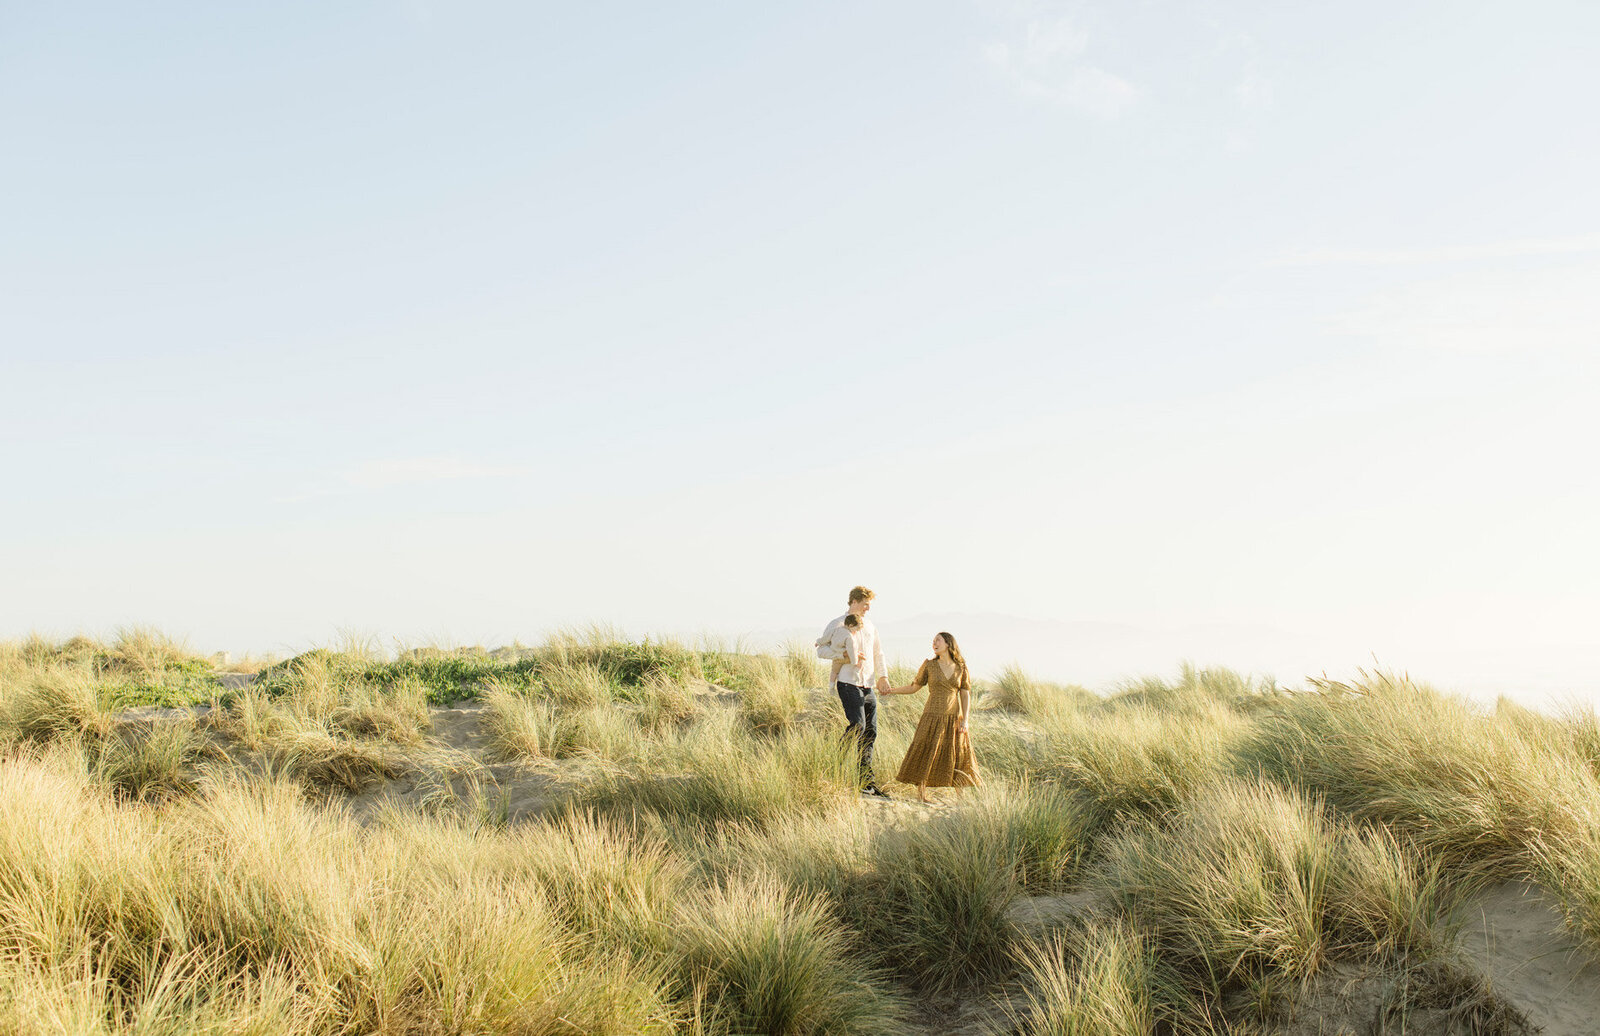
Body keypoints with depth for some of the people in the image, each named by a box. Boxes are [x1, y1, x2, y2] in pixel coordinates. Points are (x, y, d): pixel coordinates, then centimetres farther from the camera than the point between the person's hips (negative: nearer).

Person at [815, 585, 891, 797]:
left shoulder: (869, 625, 18)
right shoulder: (838, 625, -2)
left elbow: (878, 651, 26)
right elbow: (821, 649, -5)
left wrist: (882, 676, 19)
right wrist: (845, 657, -15)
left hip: (868, 685, 7)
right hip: (849, 683, -7)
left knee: (870, 732, 4)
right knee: (857, 726, -20)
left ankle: (867, 782, 9)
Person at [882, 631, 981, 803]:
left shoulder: (961, 669, 4)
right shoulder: (929, 665, 2)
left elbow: (966, 696, 3)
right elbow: (913, 687, 8)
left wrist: (965, 720, -7)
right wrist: (893, 690, -5)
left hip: (953, 718, 1)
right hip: (933, 717, -1)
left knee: (958, 756, 3)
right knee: (925, 755, -5)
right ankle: (921, 794, 2)